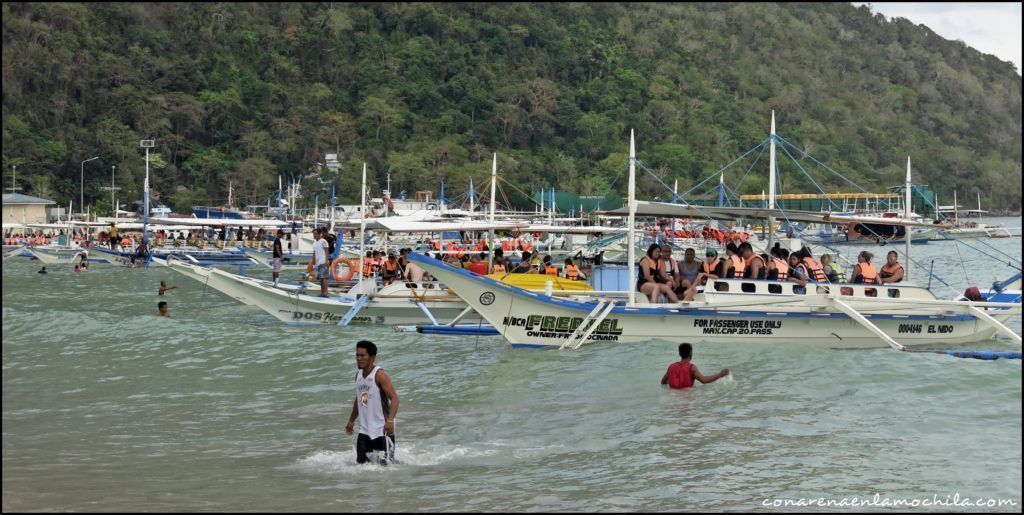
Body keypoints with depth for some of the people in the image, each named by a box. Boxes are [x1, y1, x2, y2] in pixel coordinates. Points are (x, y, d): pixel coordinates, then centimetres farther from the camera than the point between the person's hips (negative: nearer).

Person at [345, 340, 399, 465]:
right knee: (361, 462, 3)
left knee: (385, 464, -6)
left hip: (382, 430, -7)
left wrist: (390, 420, -33)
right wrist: (351, 420, 28)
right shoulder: (358, 375, 9)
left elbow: (394, 398, -21)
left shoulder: (380, 375, -14)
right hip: (364, 430, 7)